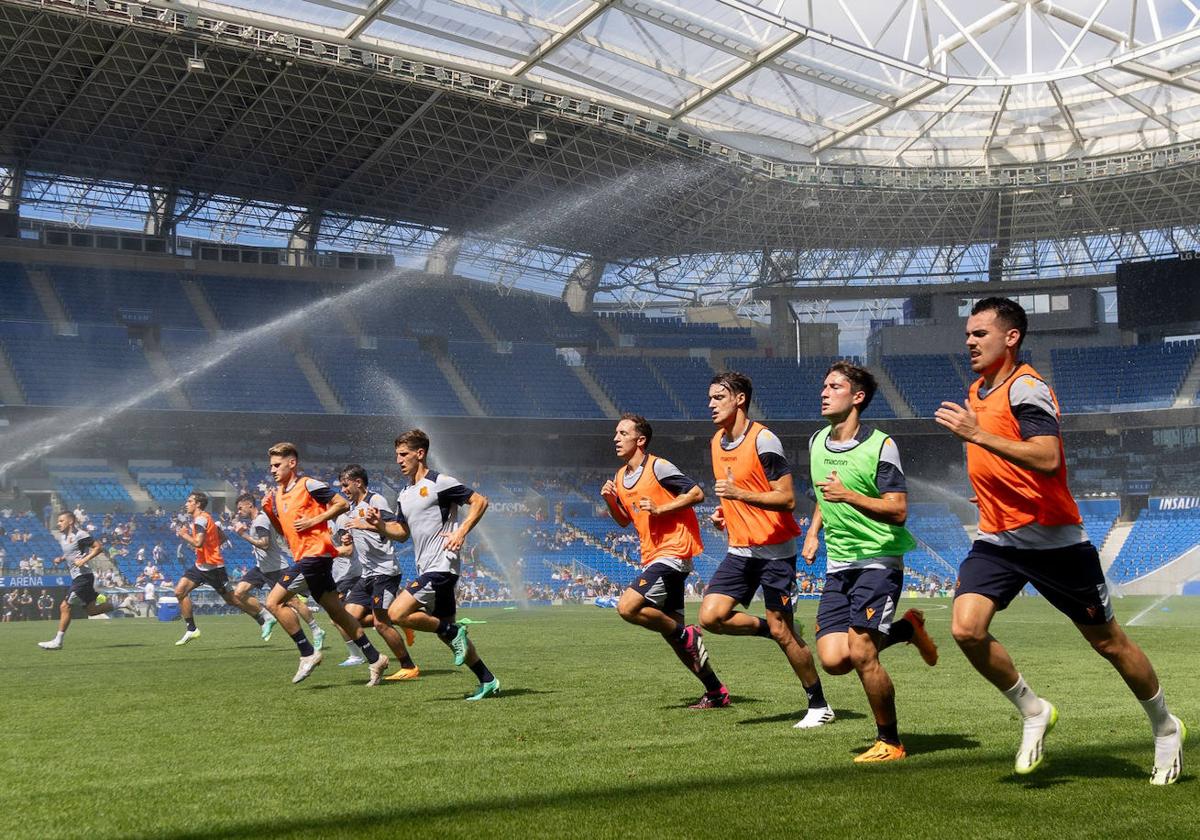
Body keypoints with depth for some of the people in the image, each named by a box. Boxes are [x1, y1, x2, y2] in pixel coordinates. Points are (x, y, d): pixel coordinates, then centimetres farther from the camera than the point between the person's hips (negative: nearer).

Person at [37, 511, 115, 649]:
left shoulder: (80, 535, -13)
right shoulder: (62, 536, 13)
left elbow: (99, 547, -14)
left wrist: (84, 560, -21)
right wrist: (61, 559, 9)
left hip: (83, 575, -9)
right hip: (76, 577, 9)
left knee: (65, 606, -11)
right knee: (90, 610, 11)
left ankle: (57, 641, -7)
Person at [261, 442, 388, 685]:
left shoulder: (308, 485, -8)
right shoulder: (277, 494, 16)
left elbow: (343, 504, -10)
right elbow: (283, 530, 23)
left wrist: (313, 521, -15)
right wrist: (269, 512, 6)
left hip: (315, 554, -9)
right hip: (302, 556, 9)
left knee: (274, 602, -12)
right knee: (337, 612, 10)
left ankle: (308, 653, -8)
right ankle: (374, 659, 14)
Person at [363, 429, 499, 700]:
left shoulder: (439, 483, -10)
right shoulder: (404, 494, 15)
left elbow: (480, 501, -9)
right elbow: (402, 532, 20)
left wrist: (461, 532, -17)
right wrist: (380, 525, 2)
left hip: (442, 565, -9)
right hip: (426, 569, 9)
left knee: (397, 613, -18)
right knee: (446, 632, 11)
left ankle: (453, 631, -4)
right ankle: (488, 681, 18)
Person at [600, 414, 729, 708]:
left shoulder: (658, 467, -10)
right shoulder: (620, 477, 14)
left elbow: (697, 494, -13)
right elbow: (624, 520, 24)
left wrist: (660, 509, -19)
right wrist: (610, 501, 6)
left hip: (673, 552, -9)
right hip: (654, 557, 9)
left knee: (627, 607, -21)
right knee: (671, 630, 9)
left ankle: (685, 634, -3)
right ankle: (716, 692, 15)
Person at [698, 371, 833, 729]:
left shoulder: (763, 439, -15)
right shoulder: (717, 441, 11)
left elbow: (787, 499, -19)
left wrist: (740, 494, -28)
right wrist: (724, 513, 9)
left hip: (774, 550, -7)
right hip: (739, 549, 7)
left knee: (782, 632, -4)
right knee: (711, 615, -9)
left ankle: (819, 705, 12)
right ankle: (770, 629, 16)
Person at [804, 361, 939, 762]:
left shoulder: (880, 446, -12)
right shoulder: (817, 442, 10)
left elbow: (898, 510, -16)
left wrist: (848, 496, -27)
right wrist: (813, 531, 17)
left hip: (878, 560, -7)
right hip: (838, 564, 7)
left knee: (860, 653, -17)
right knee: (833, 659, -6)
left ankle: (889, 741, 3)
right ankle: (906, 629, 21)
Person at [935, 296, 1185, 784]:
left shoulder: (1026, 387, -16)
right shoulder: (977, 390, 12)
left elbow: (1047, 459, -32)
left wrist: (977, 434, -32)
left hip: (1052, 538, -7)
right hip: (996, 539, 7)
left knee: (1108, 642, 6)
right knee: (966, 628, -15)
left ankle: (1166, 727, 29)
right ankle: (1033, 712, 6)